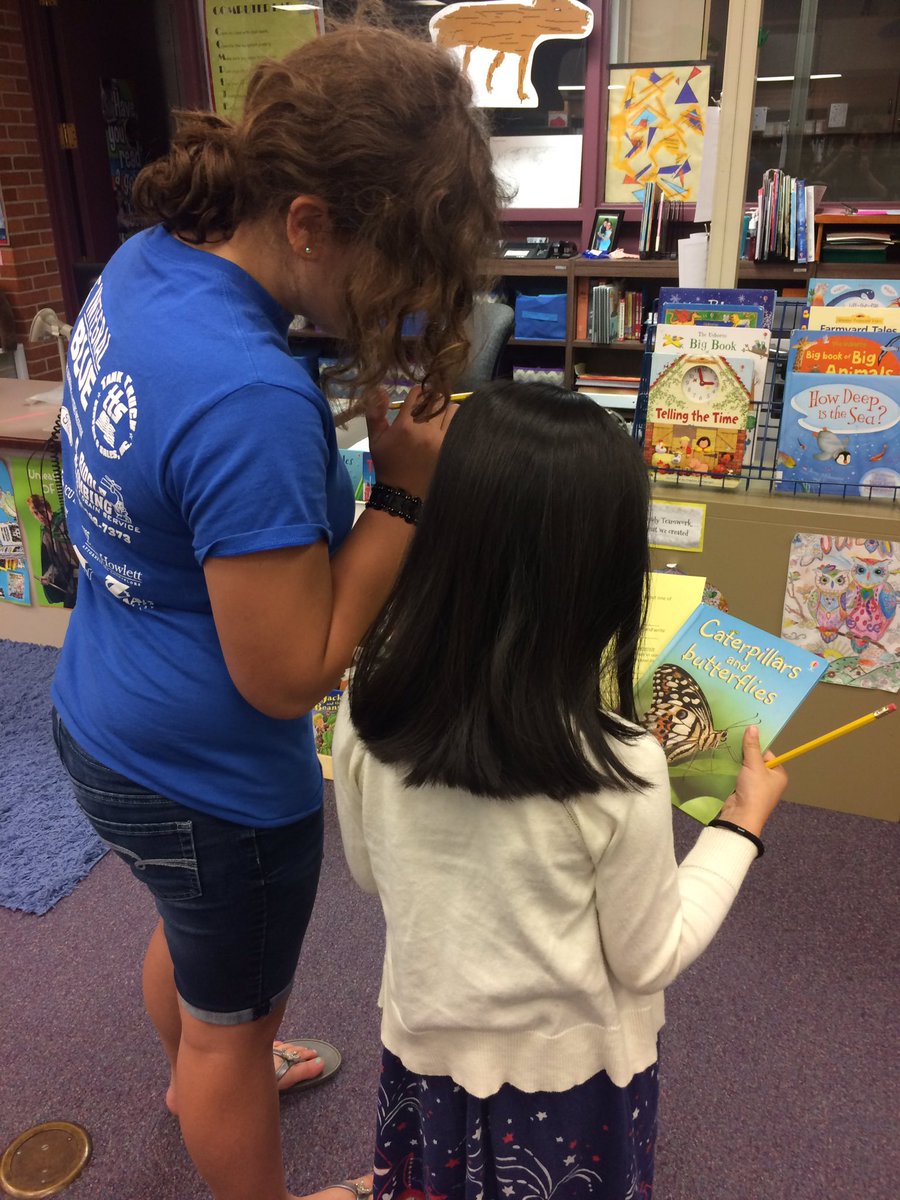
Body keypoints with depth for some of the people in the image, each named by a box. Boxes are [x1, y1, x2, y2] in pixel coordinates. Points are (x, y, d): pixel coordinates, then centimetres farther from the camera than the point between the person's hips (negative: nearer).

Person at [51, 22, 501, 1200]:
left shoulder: (142, 263, -7)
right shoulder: (251, 401, -36)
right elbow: (288, 676, -27)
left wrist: (354, 412, -4)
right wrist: (404, 488, -24)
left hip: (105, 721, 9)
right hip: (207, 783, -9)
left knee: (191, 932, 36)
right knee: (232, 1014, 20)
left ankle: (201, 1073, 67)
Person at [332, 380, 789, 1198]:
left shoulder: (373, 708, -21)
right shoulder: (618, 770, -32)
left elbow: (370, 872, -3)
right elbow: (650, 960, -14)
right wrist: (742, 825, -5)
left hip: (427, 1046, 3)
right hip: (567, 1072, -2)